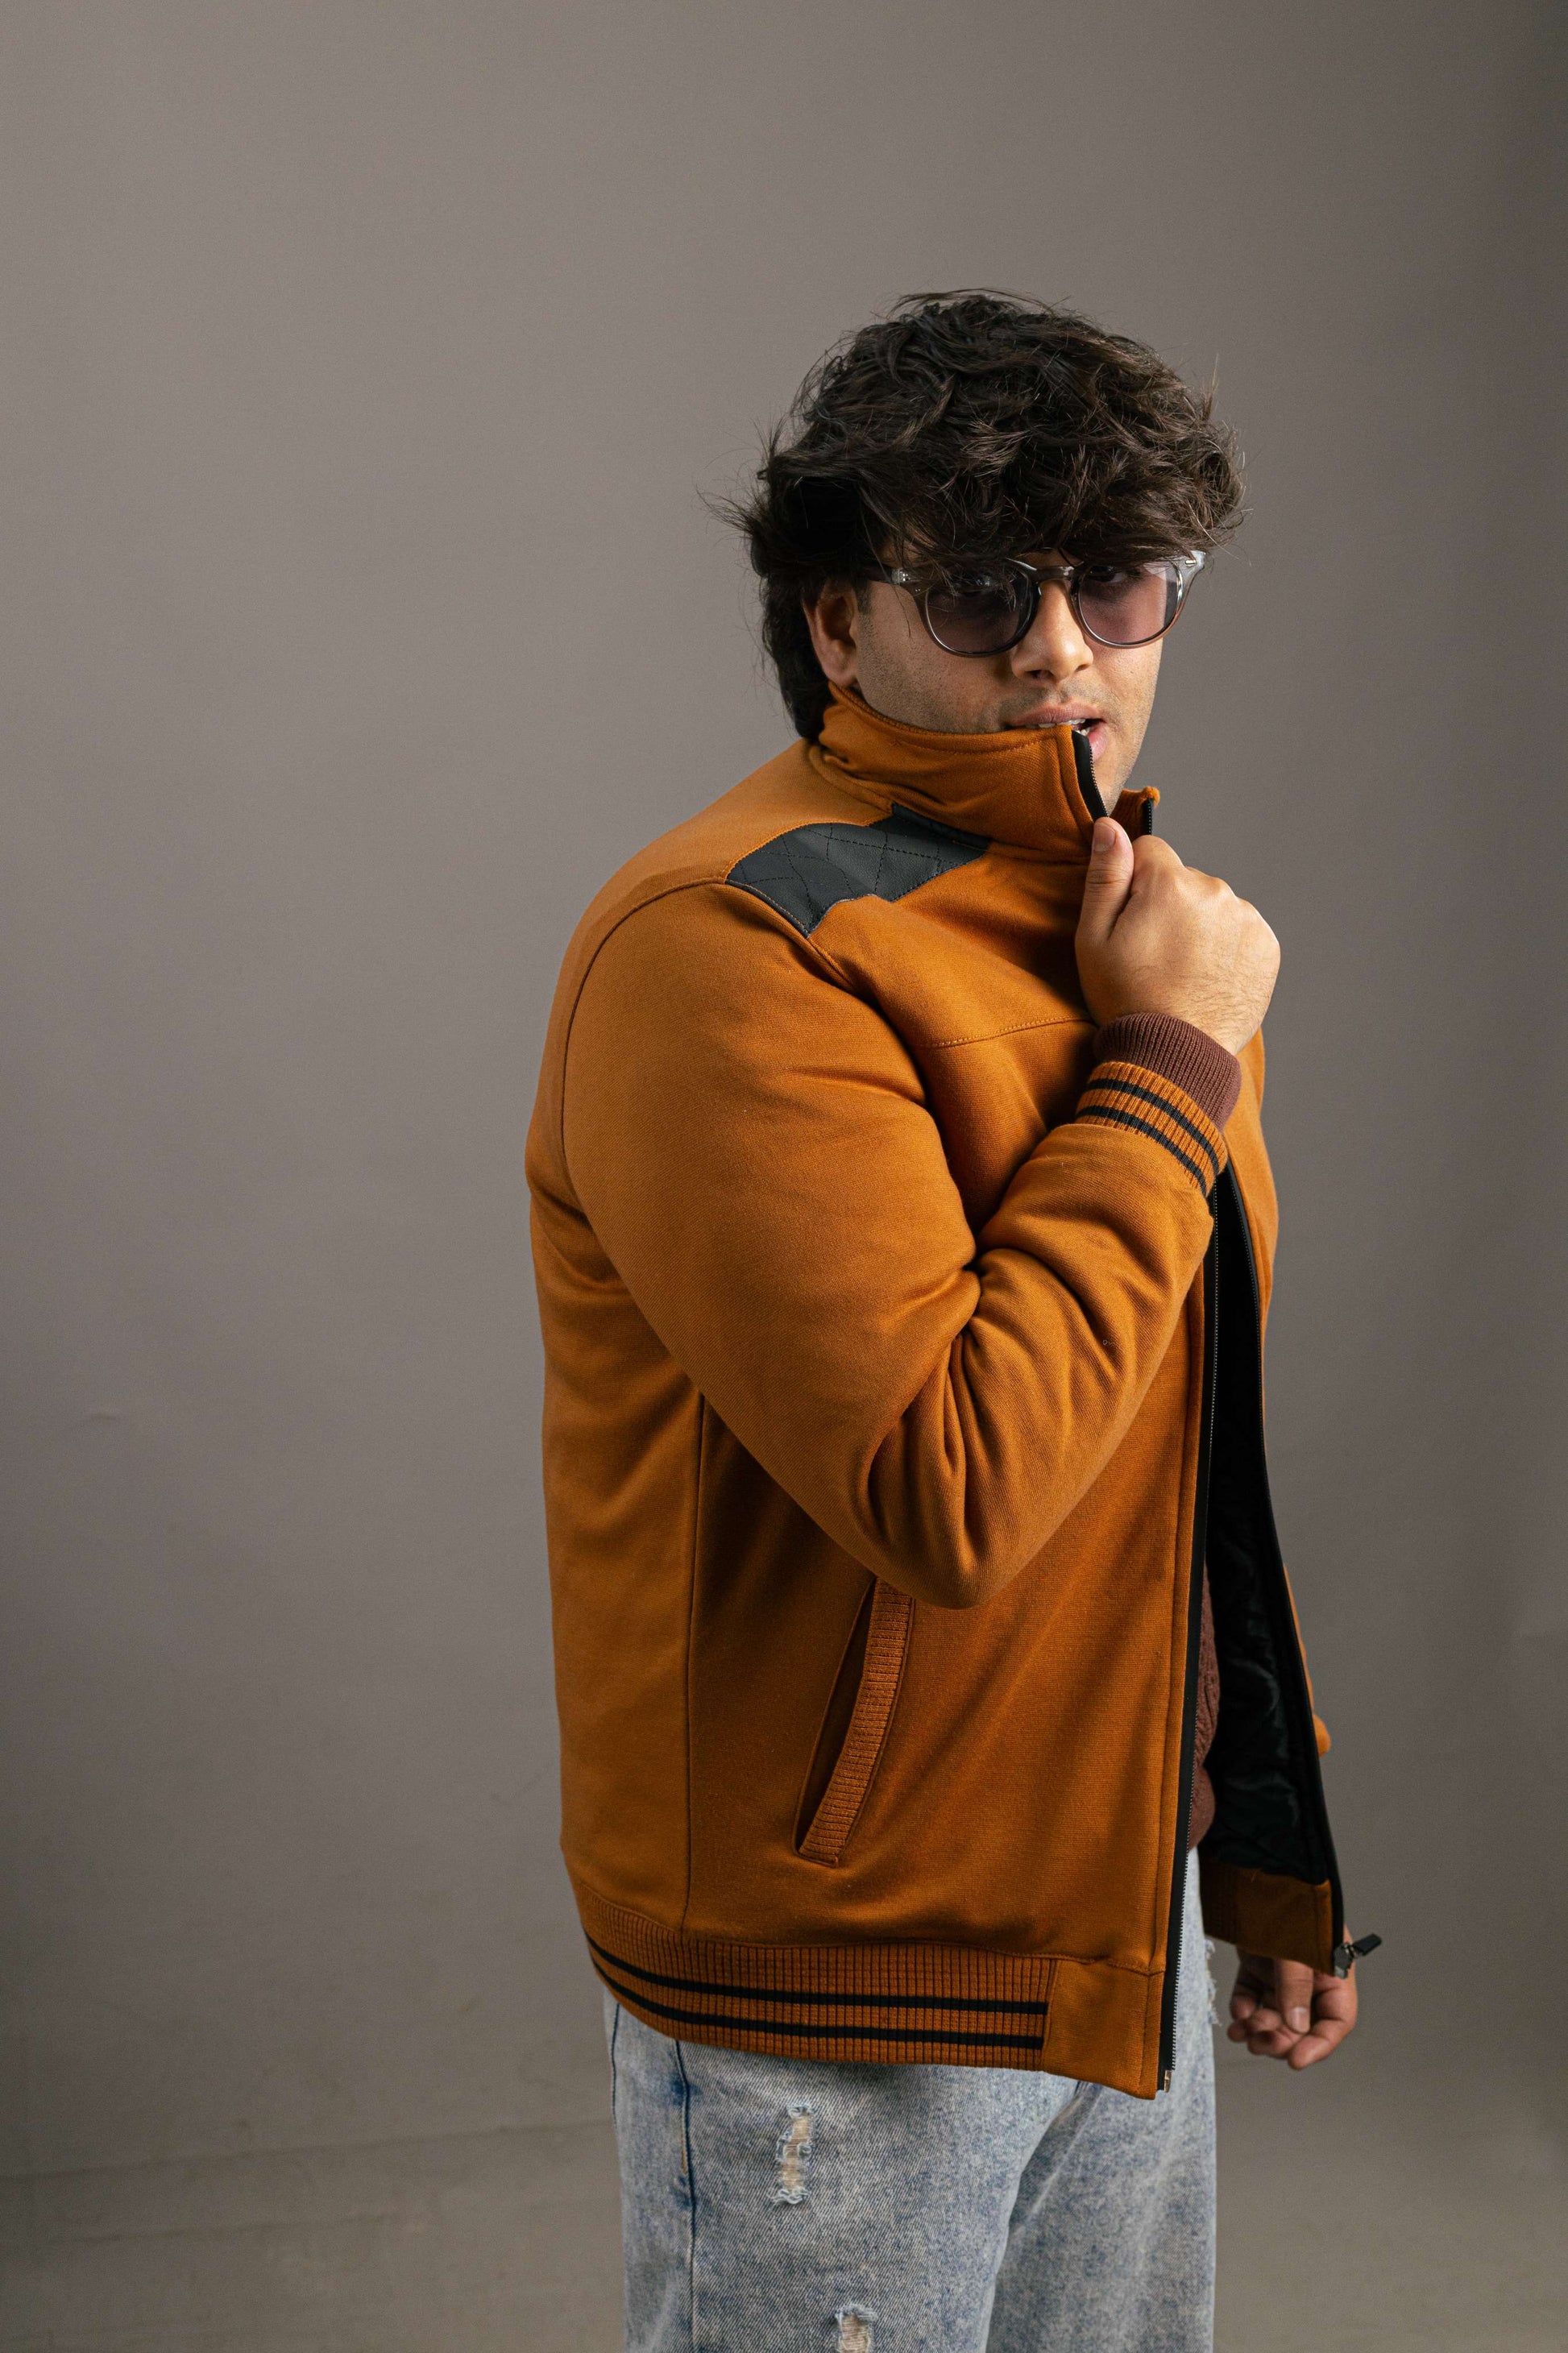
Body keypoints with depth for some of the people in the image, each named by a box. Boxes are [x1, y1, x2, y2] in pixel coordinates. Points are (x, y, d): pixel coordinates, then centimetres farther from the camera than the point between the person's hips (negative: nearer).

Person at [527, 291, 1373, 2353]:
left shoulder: (1135, 934, 7)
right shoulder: (732, 959, -22)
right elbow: (949, 1496, -30)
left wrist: (1269, 1846, 16)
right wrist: (1174, 1070, -22)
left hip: (1124, 1923, 8)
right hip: (838, 1996, -7)